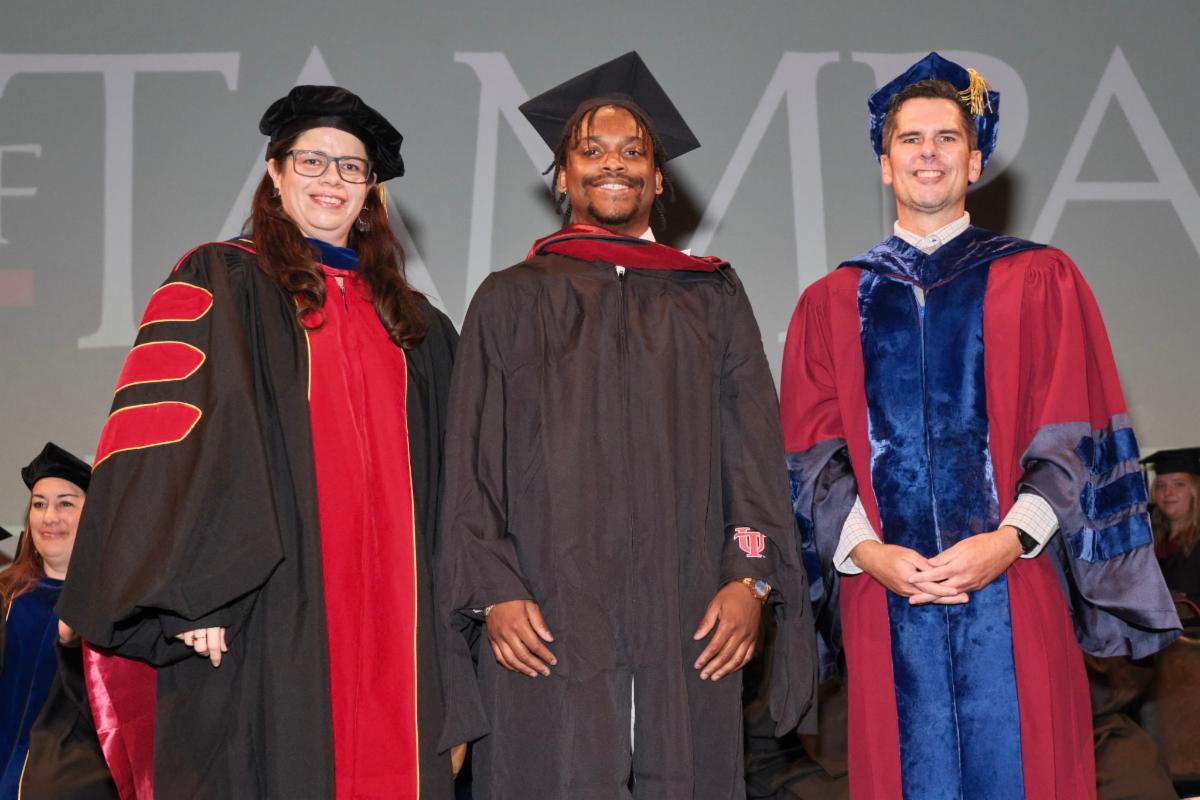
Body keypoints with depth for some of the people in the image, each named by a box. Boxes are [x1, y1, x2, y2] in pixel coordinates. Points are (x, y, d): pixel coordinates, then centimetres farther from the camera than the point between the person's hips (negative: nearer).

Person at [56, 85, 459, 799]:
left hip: (386, 621, 4)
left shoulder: (411, 321, 19)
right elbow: (164, 443, -8)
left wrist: (445, 617, 13)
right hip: (266, 615, -4)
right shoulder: (220, 285, 4)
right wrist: (191, 592, -19)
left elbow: (439, 484, 20)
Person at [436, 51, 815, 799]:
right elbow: (473, 462, 5)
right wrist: (493, 593, -7)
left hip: (690, 618, 1)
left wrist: (752, 577, -5)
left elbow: (754, 446, 7)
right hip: (548, 620, -1)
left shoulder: (712, 295, 13)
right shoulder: (511, 301, 11)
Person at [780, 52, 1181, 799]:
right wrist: (867, 551, -11)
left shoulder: (1040, 280, 7)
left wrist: (1010, 538, -14)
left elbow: (1077, 434, 0)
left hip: (1014, 588, -1)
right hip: (886, 597, 1)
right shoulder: (832, 303, 10)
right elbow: (816, 453, 4)